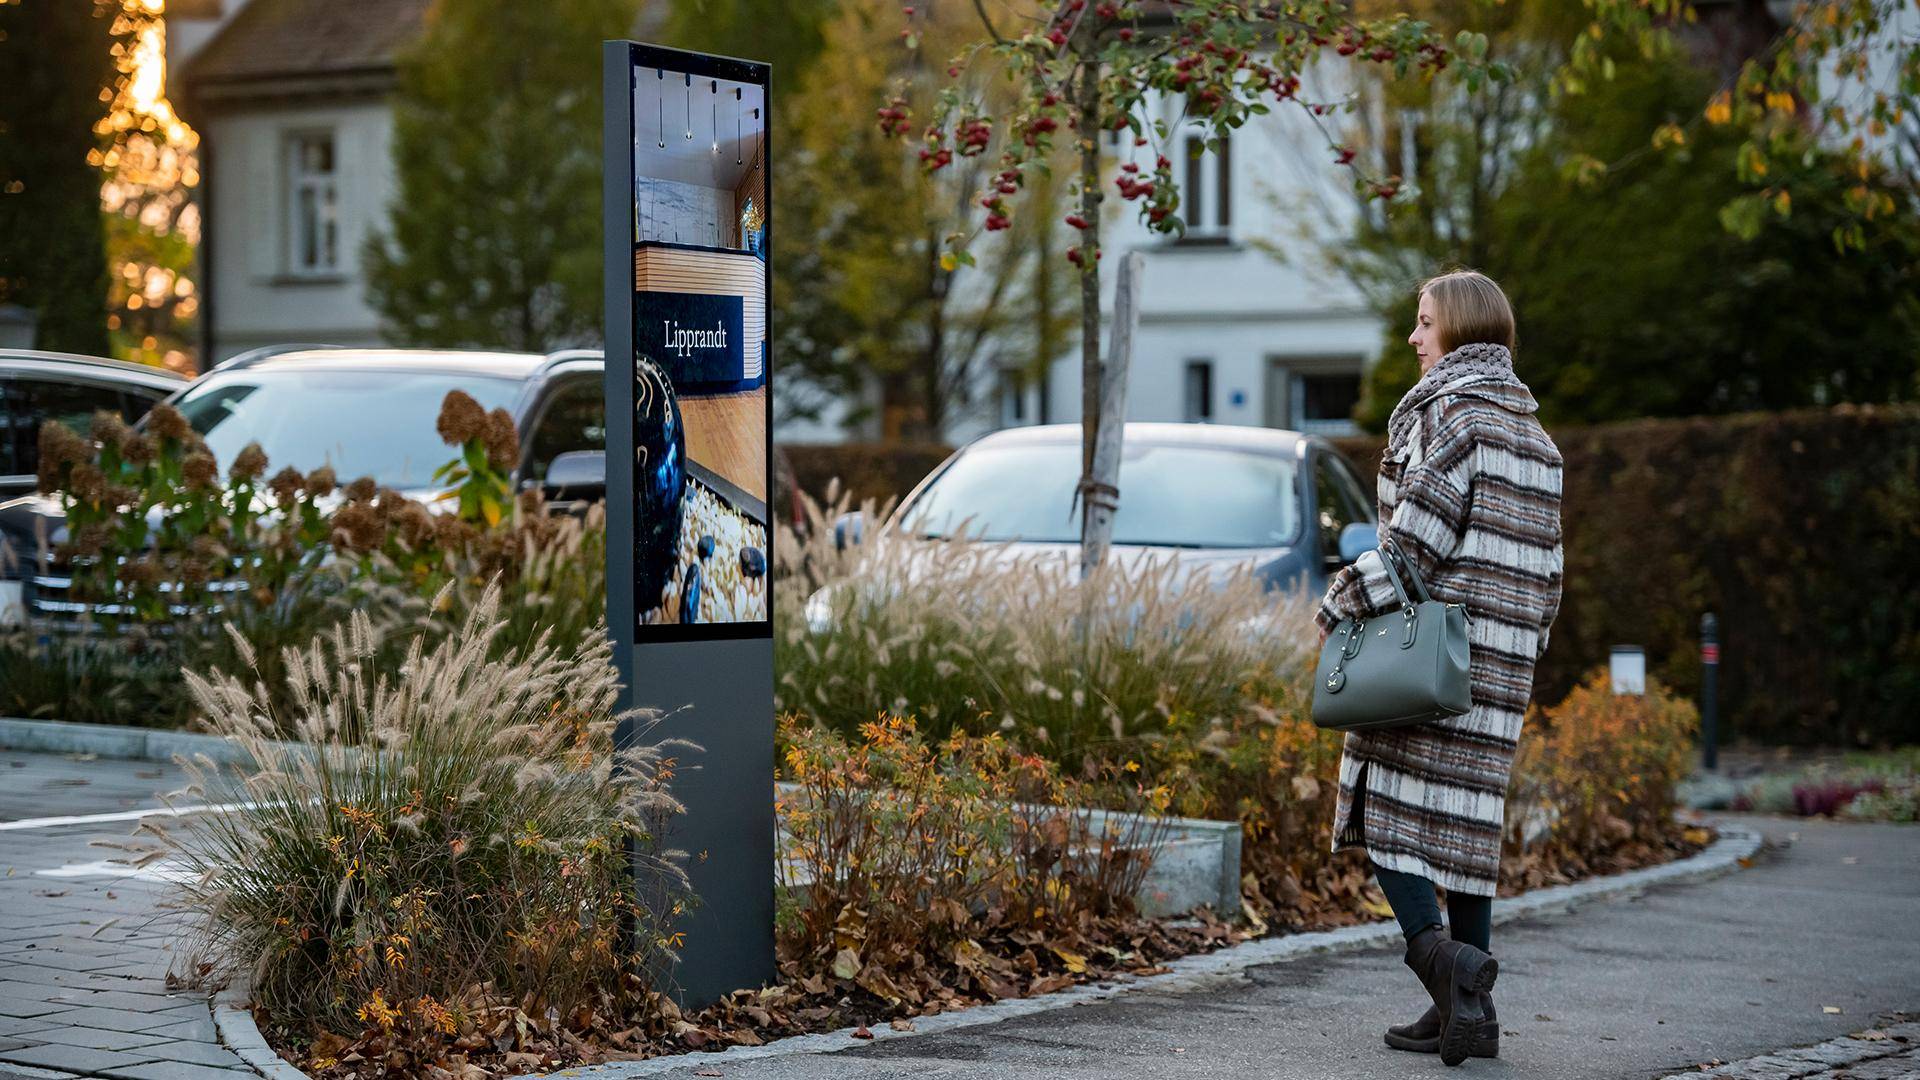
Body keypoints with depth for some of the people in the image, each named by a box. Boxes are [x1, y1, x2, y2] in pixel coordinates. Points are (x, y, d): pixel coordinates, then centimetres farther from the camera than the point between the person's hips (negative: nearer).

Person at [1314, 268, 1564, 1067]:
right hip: (1503, 657, 8)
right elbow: (1544, 562, 17)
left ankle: (1437, 948, -21)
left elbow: (1423, 529, -16)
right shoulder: (1533, 431, 17)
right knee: (1466, 816, 9)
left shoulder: (1450, 408, -8)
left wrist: (1346, 600, -7)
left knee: (1387, 801, -1)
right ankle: (1470, 1008, 7)